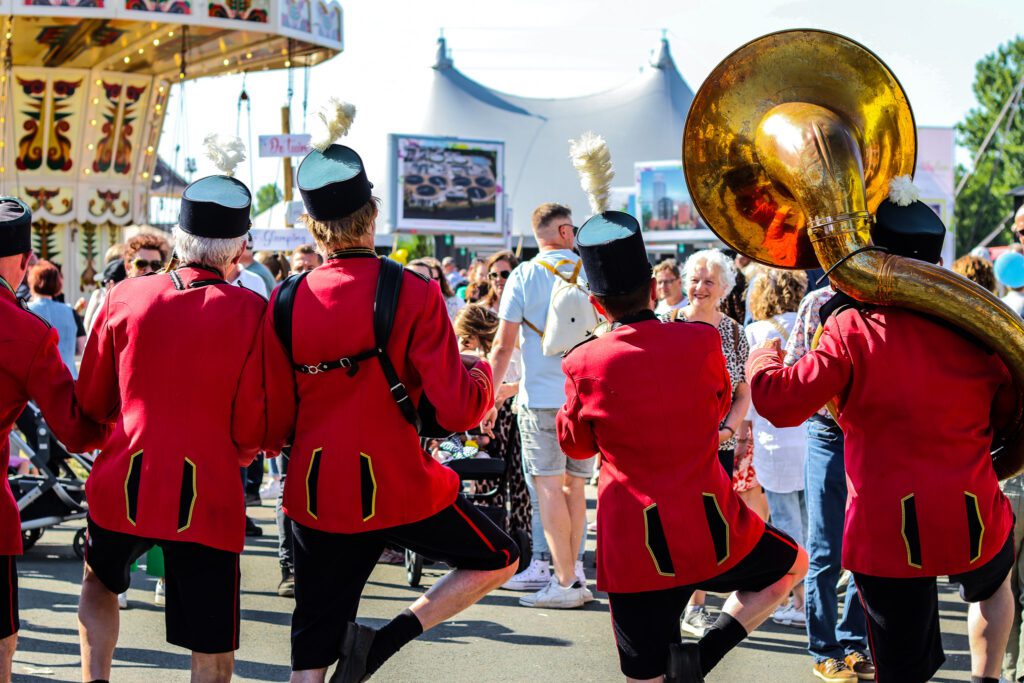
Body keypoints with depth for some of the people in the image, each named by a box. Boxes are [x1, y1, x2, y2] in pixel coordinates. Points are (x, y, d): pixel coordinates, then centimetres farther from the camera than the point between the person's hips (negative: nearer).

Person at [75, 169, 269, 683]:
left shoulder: (125, 297, -2)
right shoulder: (251, 312, -9)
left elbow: (90, 404, 8)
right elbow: (253, 431, -7)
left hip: (123, 484, 3)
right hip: (209, 496, -2)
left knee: (100, 584, 32)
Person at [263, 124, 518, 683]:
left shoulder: (285, 302, -3)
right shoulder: (413, 294, -12)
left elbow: (274, 427, 2)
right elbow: (459, 412, -13)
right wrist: (479, 373, 8)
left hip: (317, 495, 4)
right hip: (400, 488, -3)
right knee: (498, 560, 20)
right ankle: (389, 637, 1)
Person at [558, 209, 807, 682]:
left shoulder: (583, 363, -6)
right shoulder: (700, 341, -6)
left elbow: (575, 445, 12)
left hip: (634, 545, 0)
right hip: (711, 529, 0)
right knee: (793, 565, 25)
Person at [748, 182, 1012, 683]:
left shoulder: (853, 330, -12)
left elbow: (780, 401, -12)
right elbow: (1010, 410, 10)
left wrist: (763, 355, 8)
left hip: (887, 529, -2)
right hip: (973, 519, 3)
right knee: (990, 587, 37)